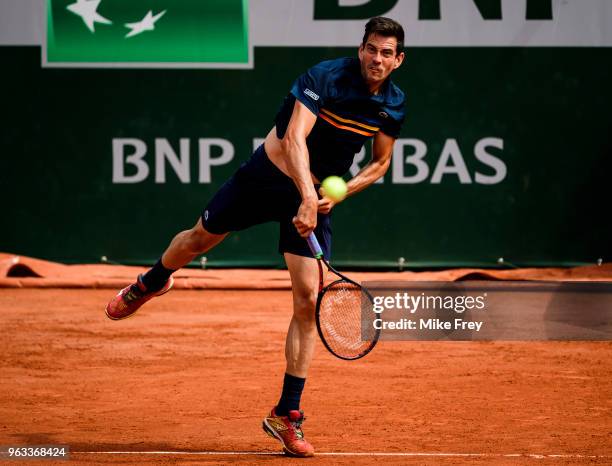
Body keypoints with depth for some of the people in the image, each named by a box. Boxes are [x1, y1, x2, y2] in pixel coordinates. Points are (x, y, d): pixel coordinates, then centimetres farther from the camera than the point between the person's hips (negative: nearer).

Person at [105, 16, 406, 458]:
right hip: (270, 172, -2)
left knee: (308, 300, -10)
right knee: (199, 239, 17)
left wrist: (340, 192, -9)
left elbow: (380, 162, 9)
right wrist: (307, 197, -46)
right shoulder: (325, 77, -23)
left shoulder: (393, 103, -7)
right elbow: (294, 138, -33)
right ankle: (151, 283, 55)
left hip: (320, 195, 2)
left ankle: (286, 415, -2)